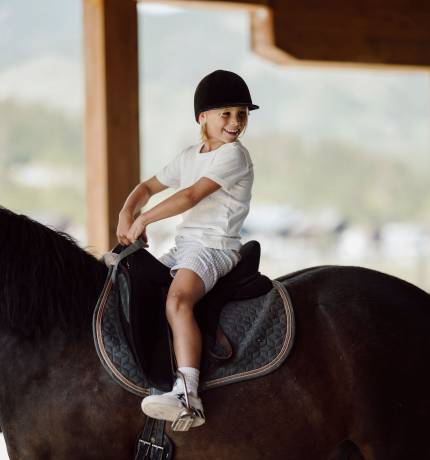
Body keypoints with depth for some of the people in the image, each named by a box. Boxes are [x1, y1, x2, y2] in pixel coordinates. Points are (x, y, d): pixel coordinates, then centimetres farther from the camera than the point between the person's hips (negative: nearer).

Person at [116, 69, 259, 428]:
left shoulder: (233, 155, -8)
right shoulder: (189, 157, 19)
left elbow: (192, 196, -16)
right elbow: (149, 187, 27)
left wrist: (144, 219, -11)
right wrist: (127, 214, 6)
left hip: (216, 247, -9)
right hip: (183, 246, 9)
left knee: (177, 299, -34)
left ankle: (188, 396, -47)